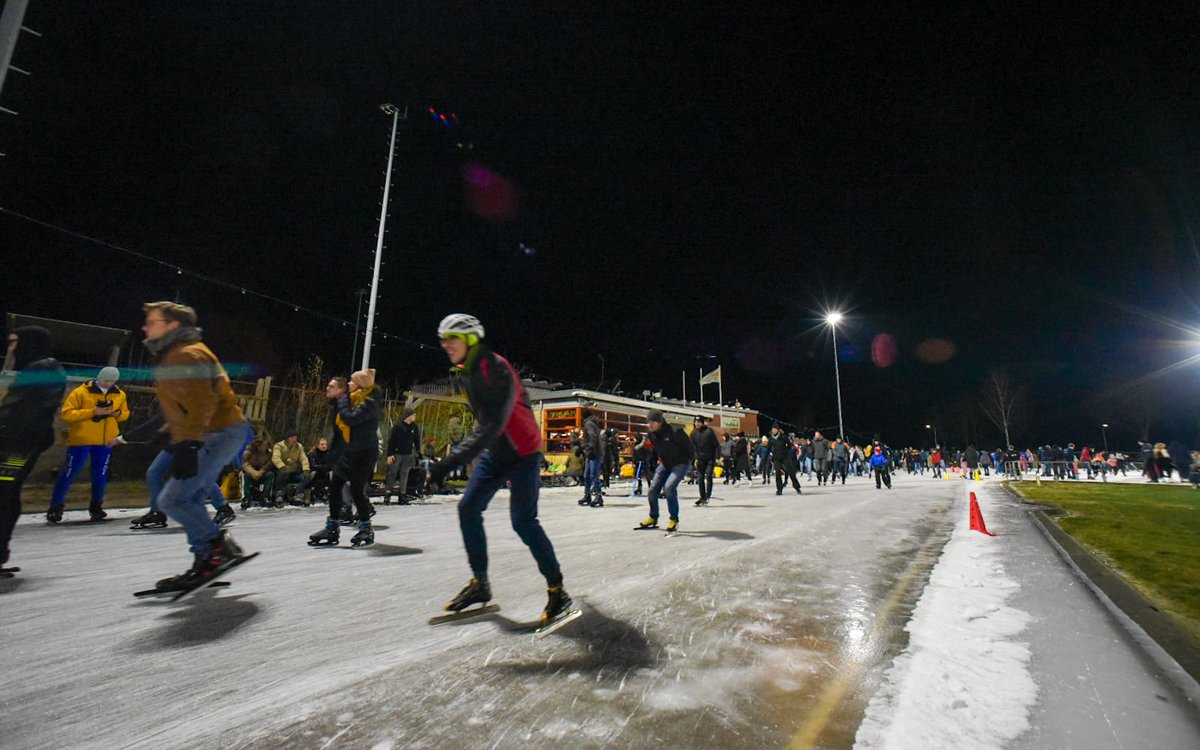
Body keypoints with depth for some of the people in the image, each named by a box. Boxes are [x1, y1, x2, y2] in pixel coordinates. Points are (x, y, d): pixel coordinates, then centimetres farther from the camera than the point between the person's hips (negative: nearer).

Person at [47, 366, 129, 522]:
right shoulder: (81, 392, -8)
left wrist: (118, 413, -9)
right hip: (81, 440, -3)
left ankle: (96, 507, 24)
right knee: (69, 473, 2)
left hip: (106, 441, 3)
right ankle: (56, 506, 18)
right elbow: (66, 413, -12)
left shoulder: (120, 395, 5)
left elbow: (125, 413, 14)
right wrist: (92, 412, -21)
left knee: (100, 475, 10)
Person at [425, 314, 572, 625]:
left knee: (523, 521, -12)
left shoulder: (494, 369, -25)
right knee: (468, 509, 2)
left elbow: (491, 424, -35)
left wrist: (451, 462, -40)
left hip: (522, 453, -9)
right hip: (494, 453, 9)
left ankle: (557, 591, 2)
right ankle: (479, 584, 15)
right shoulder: (469, 371, 4)